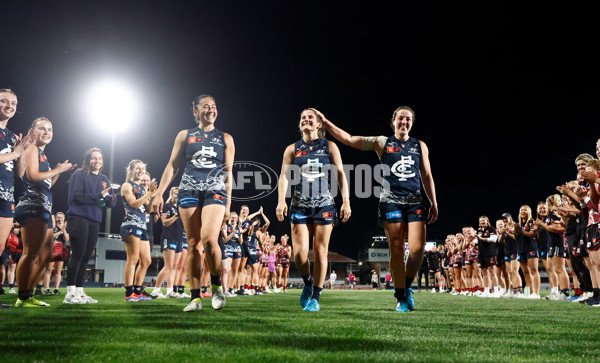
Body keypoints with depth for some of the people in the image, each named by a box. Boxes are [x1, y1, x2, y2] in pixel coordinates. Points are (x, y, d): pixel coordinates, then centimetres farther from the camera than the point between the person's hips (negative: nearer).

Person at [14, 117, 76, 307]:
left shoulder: (42, 154, 24)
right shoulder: (32, 149, -2)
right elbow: (33, 176, -16)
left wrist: (60, 171, 17)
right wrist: (57, 170, -6)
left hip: (43, 208, 10)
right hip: (32, 206, -10)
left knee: (45, 255, 12)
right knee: (31, 253, -14)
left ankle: (28, 295, 17)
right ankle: (23, 298, -12)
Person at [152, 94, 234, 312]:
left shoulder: (225, 138, 14)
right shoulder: (184, 136, 15)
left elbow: (228, 173, 11)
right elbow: (172, 166, 13)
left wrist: (228, 203, 5)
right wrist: (160, 194, 4)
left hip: (215, 191, -1)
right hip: (189, 191, 1)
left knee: (209, 238, -22)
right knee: (193, 244, -1)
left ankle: (216, 286, -3)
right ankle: (195, 298, 4)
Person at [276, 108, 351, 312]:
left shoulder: (329, 147, 8)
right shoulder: (292, 149, 10)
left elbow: (340, 173, 4)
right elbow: (284, 175, 1)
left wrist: (346, 201, -6)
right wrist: (281, 200, -13)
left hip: (324, 204, 0)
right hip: (299, 205, 1)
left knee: (320, 251, 0)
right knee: (299, 252, -8)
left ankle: (315, 297, 10)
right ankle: (308, 283, 21)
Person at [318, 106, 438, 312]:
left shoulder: (420, 146, 15)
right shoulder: (382, 143, 8)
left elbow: (427, 176, 17)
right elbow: (349, 139, 4)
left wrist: (433, 203, 11)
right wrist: (325, 122, -1)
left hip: (415, 202, 2)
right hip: (391, 201, -2)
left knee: (417, 248, -10)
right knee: (396, 250, -2)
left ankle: (407, 287, 14)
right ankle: (401, 297, 8)